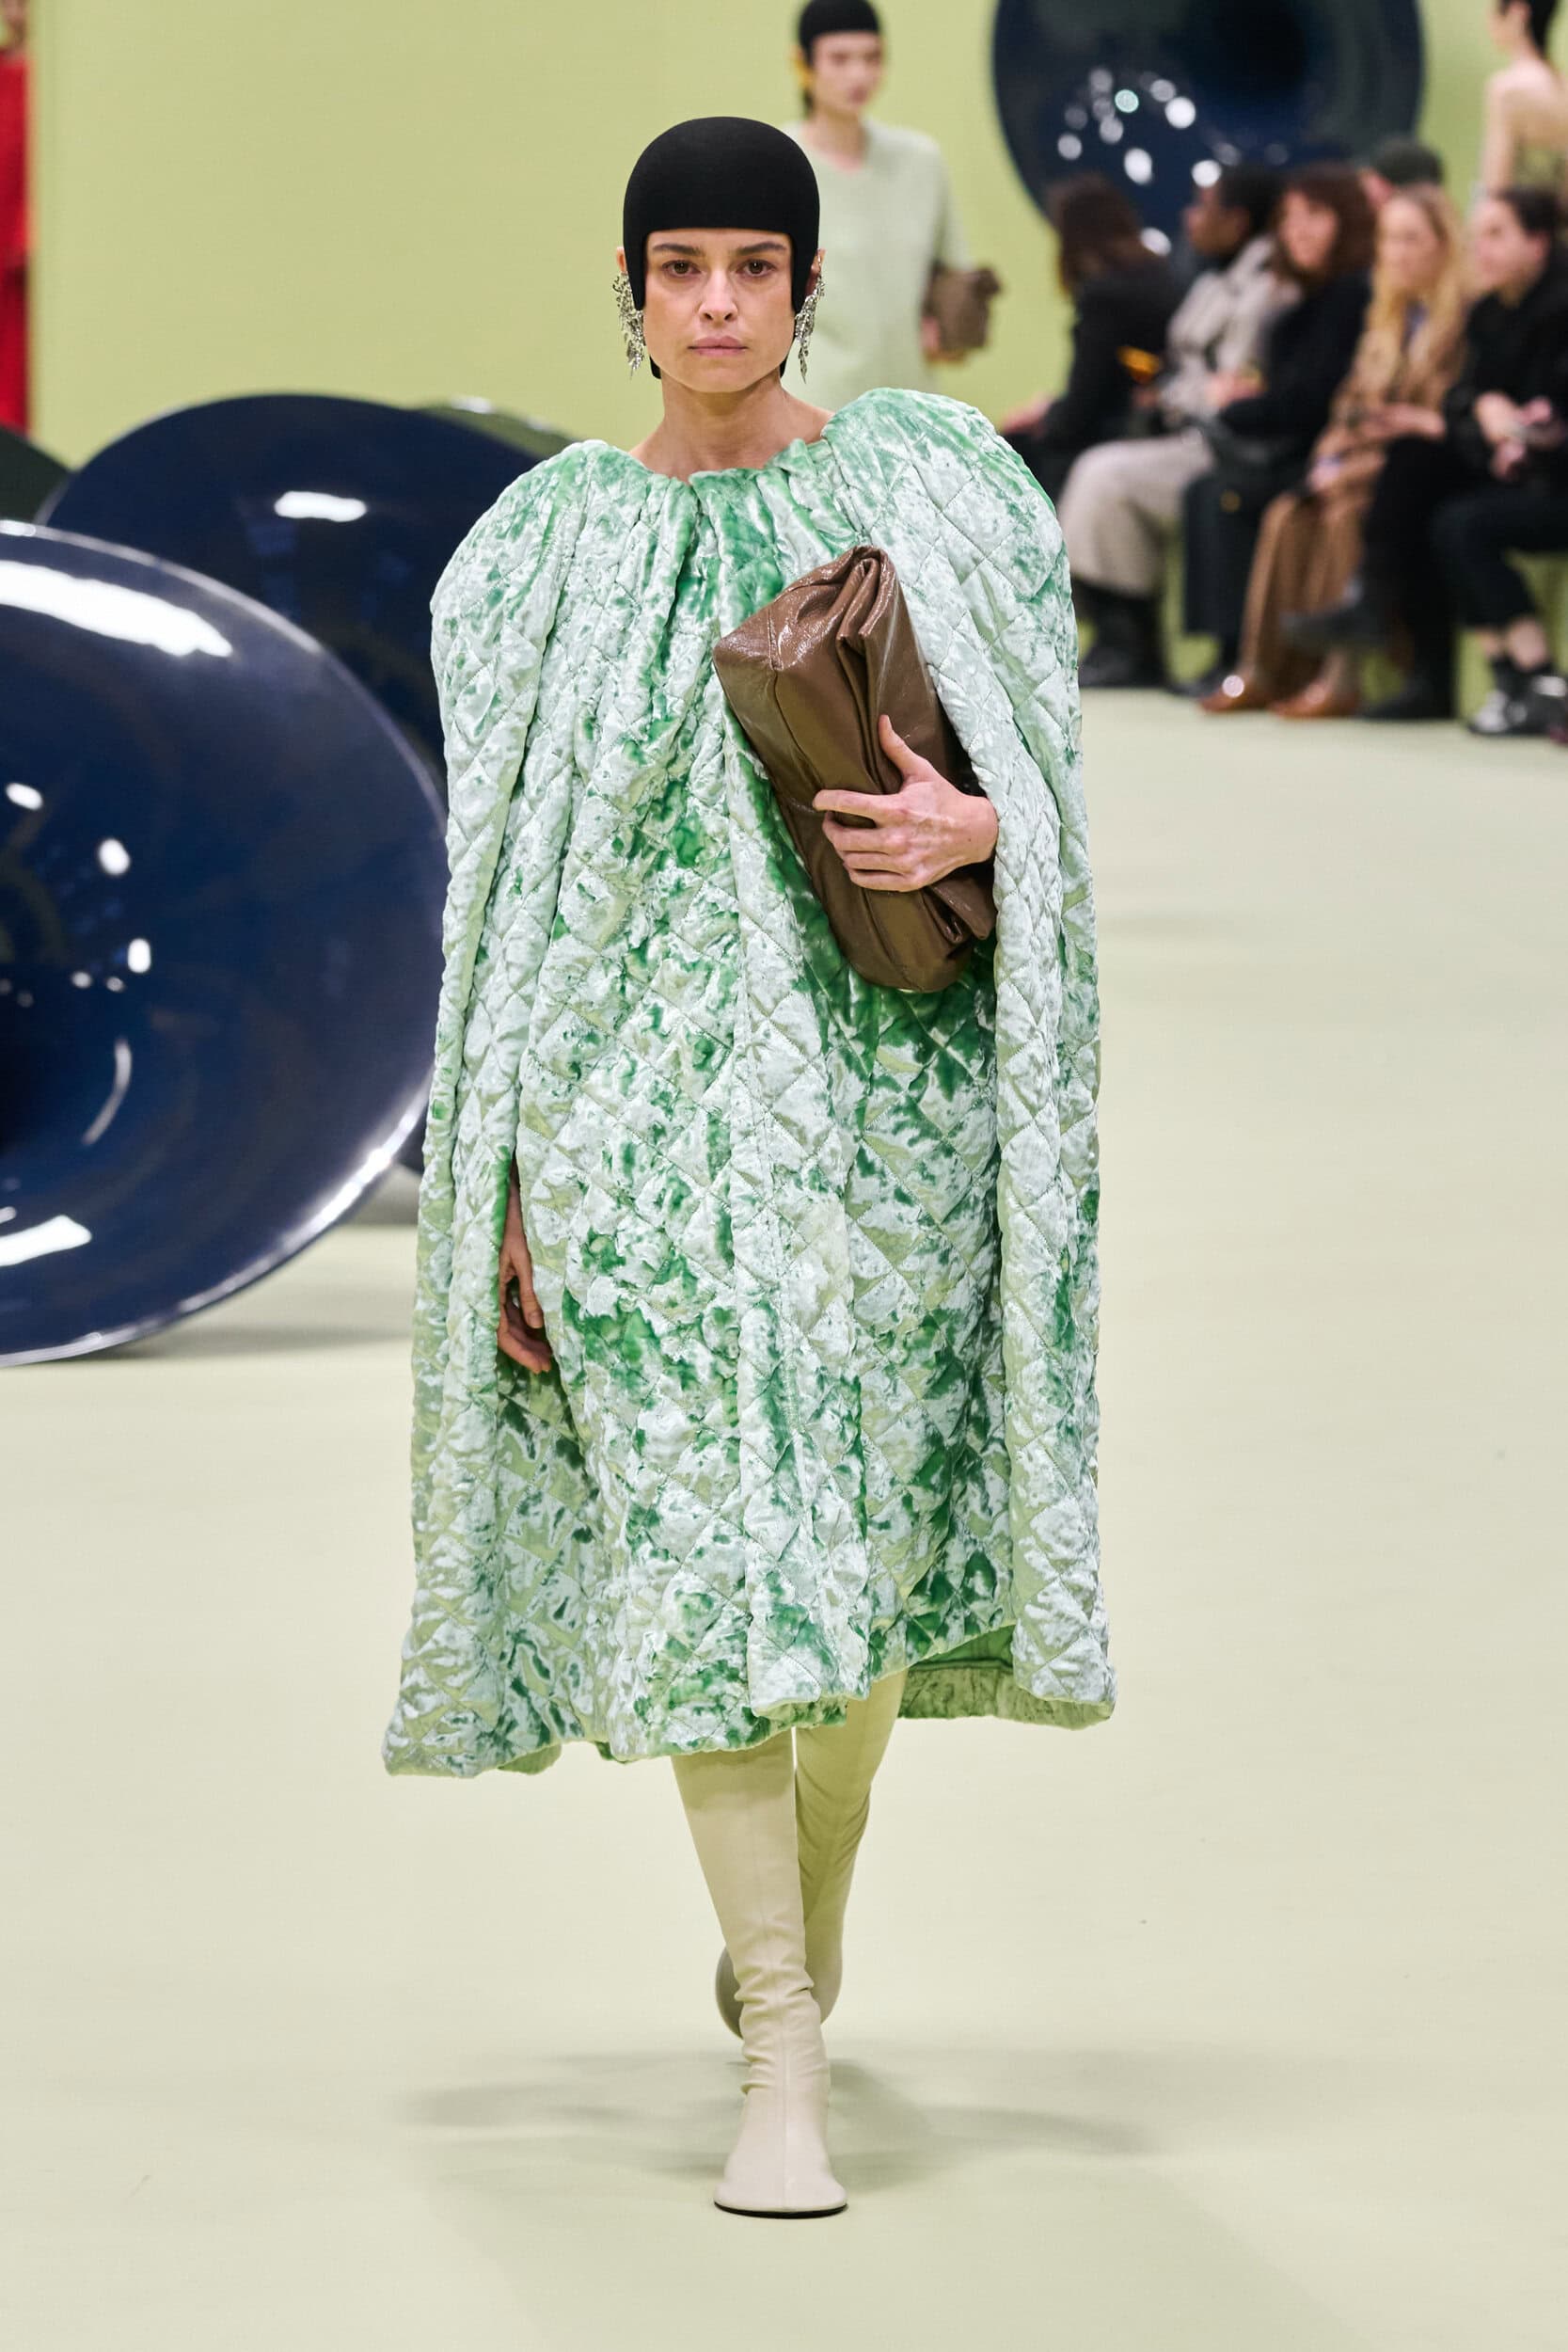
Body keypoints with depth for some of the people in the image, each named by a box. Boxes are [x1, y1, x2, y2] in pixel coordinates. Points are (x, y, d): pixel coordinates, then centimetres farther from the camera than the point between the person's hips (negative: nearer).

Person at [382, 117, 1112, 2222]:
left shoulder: (930, 491, 3)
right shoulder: (547, 549, 5)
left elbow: (1049, 784, 8)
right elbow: (507, 885, 6)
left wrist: (969, 829, -16)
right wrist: (513, 1181, 1)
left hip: (885, 1082, 1)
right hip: (650, 1094, -1)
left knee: (866, 1535, 10)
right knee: (704, 1547, -10)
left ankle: (806, 1930, 38)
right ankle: (784, 2068, -9)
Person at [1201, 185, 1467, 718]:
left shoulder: (1465, 321, -7)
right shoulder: (1389, 320, 20)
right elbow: (1351, 404, 17)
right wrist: (1331, 460, -1)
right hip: (1366, 463, 7)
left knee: (1347, 512, -31)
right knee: (1288, 514, -17)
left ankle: (1342, 675, -33)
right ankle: (1267, 667, -22)